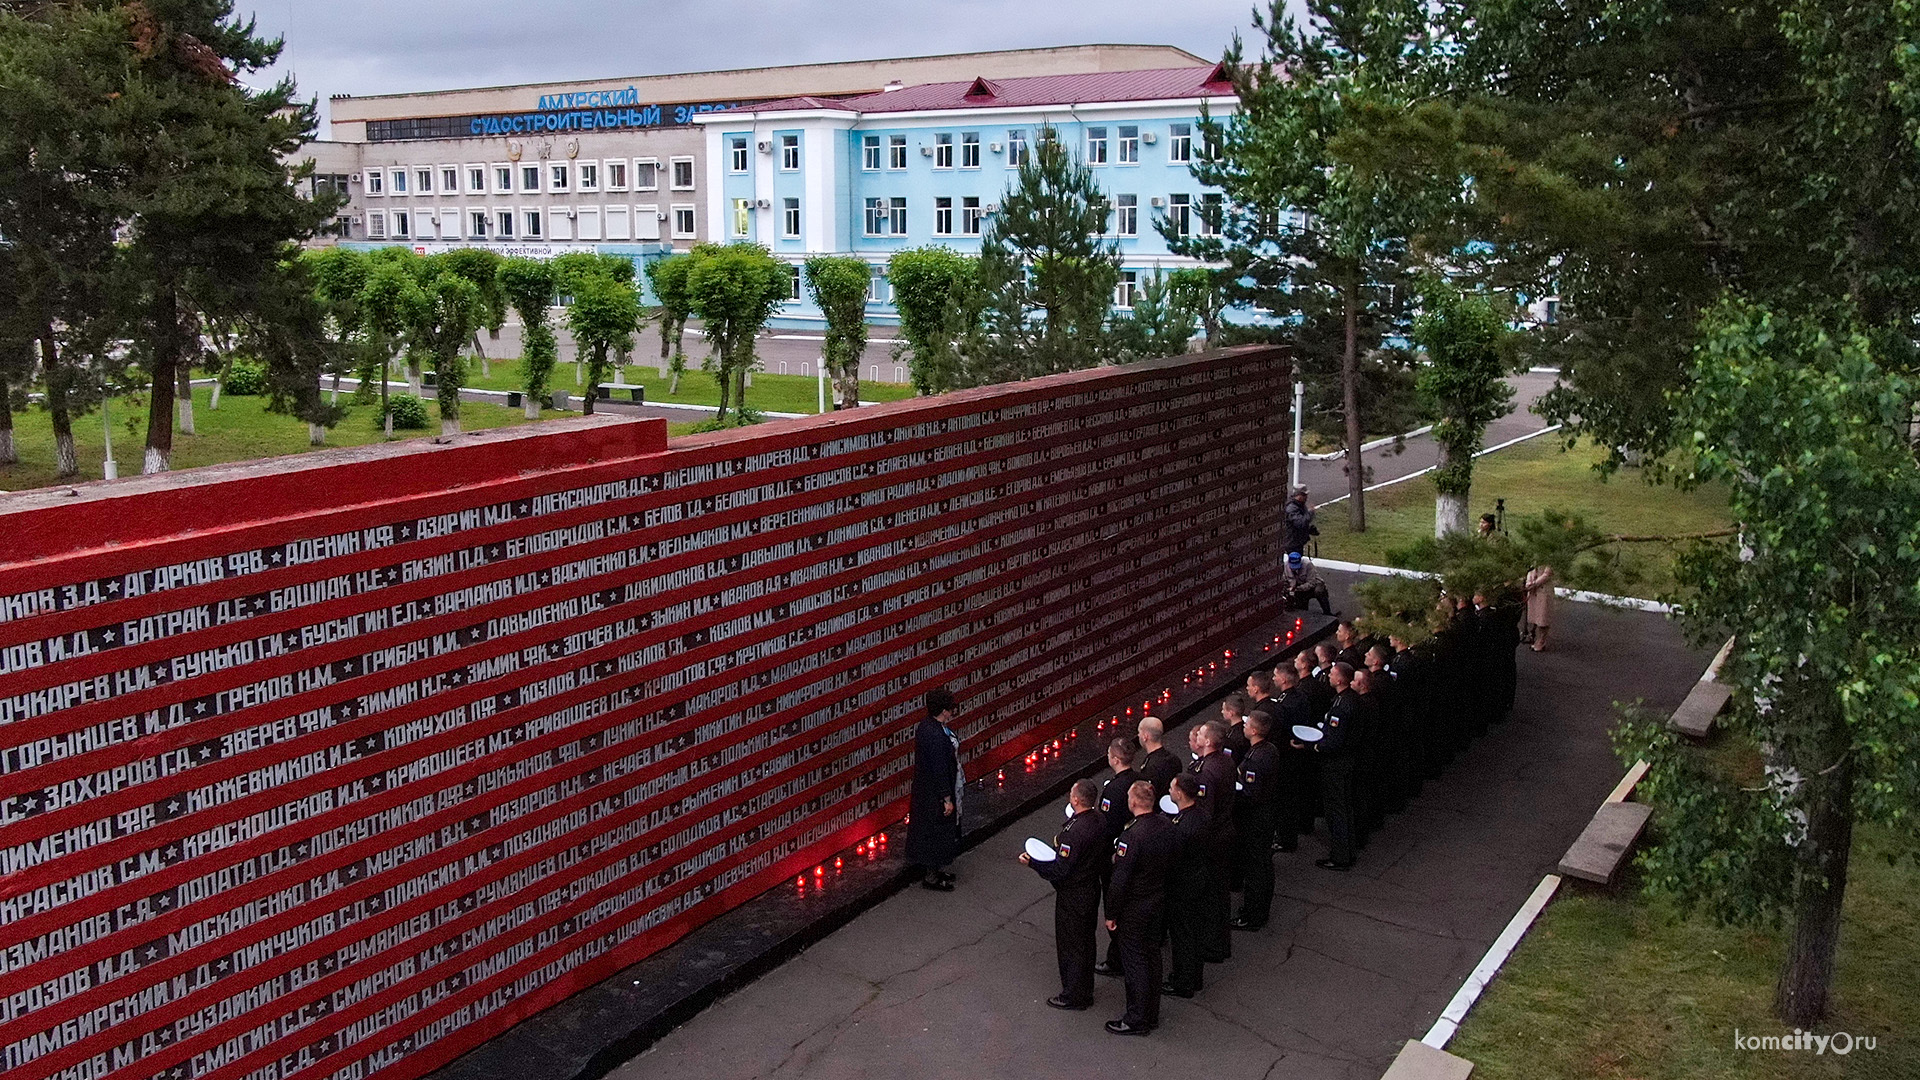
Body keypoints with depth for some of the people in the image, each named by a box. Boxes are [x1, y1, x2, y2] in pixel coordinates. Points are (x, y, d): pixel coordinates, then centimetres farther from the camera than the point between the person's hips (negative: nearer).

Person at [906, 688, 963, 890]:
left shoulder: (929, 725, 0)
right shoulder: (936, 735, -31)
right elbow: (939, 769, -26)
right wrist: (947, 799, -21)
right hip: (935, 793, -10)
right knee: (936, 830, 5)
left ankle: (935, 869, 37)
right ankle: (930, 877, 19)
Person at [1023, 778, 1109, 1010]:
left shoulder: (1074, 831, -32)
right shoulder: (1100, 819, -6)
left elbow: (1060, 871, -28)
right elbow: (1107, 850, 9)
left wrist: (1032, 862, -16)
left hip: (1073, 895, -9)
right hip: (1092, 886, 9)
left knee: (1071, 945, 9)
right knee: (1086, 942, 22)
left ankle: (1073, 997, 23)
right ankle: (1085, 991, 37)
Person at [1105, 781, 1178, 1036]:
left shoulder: (1131, 835, -29)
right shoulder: (1166, 826, -6)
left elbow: (1120, 880, -24)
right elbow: (1174, 859, 8)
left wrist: (1111, 914, -13)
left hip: (1134, 910, -8)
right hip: (1159, 904, 8)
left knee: (1135, 962, 6)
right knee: (1152, 957, 19)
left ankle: (1137, 1020, 17)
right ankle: (1152, 1015, 32)